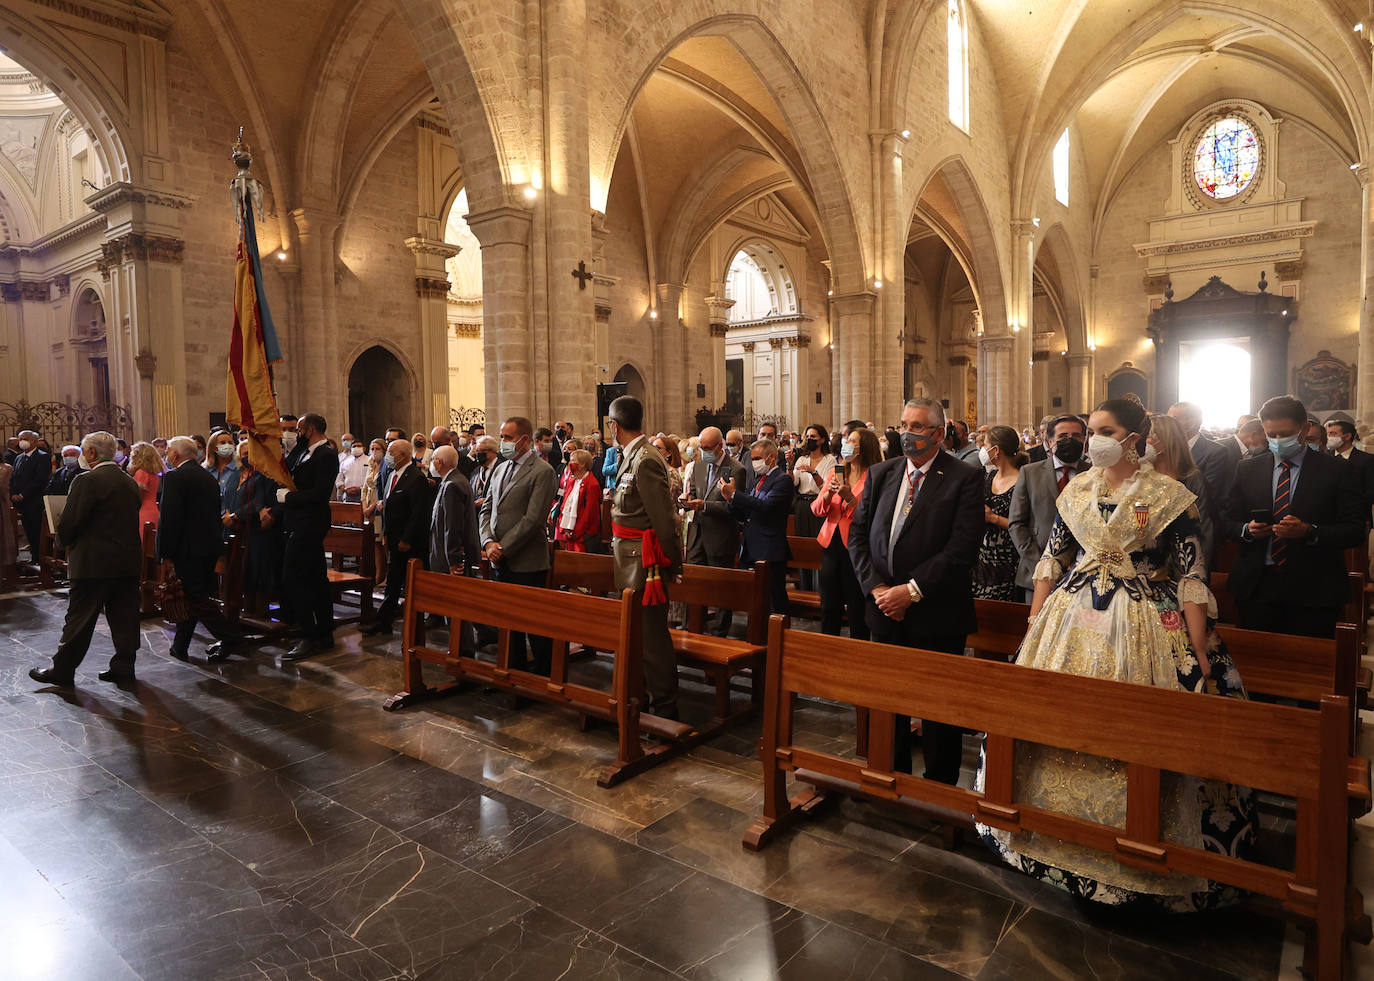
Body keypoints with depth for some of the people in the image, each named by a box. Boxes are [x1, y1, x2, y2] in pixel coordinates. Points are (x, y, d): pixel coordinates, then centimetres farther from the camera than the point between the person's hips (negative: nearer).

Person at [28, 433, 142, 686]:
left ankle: (62, 669, 16)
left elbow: (67, 524, -15)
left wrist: (66, 542, 6)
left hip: (93, 562, -6)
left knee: (79, 617, 5)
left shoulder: (87, 481, -13)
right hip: (129, 561, 7)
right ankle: (123, 667, 16)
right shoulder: (129, 481, 9)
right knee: (124, 615, 10)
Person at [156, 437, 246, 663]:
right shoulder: (209, 476, 13)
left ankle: (229, 635, -10)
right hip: (211, 546, 8)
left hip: (188, 547, -8)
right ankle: (180, 646, 21)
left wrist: (166, 553, -12)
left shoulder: (174, 476, -11)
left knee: (196, 597, -4)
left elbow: (169, 517, -16)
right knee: (193, 595, 14)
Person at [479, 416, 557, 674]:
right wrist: (489, 542, -3)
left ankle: (544, 676, 12)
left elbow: (533, 519, -16)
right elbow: (487, 509, 14)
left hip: (526, 562, -7)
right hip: (500, 561, 7)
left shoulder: (542, 471, -10)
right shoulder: (501, 468, 14)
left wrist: (502, 547, -14)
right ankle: (516, 670, 27)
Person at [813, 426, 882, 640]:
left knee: (857, 609, 2)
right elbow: (817, 509, 8)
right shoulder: (835, 473, 13)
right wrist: (828, 494, -10)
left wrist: (850, 497, -21)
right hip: (832, 543, 6)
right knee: (829, 607, 13)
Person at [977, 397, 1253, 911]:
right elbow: (1052, 560, 11)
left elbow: (1191, 576, -7)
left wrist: (1200, 654, -10)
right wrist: (1035, 626, 8)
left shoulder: (1168, 496, -5)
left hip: (1145, 628, -4)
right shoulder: (1075, 491, 7)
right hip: (1074, 623, 4)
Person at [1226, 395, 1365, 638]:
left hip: (1313, 591, -2)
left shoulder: (1335, 470, 3)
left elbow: (1355, 530, -1)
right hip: (1255, 588, 2)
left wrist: (1309, 531, -18)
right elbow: (1230, 523, 12)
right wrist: (1247, 530, -10)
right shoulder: (1248, 469, 10)